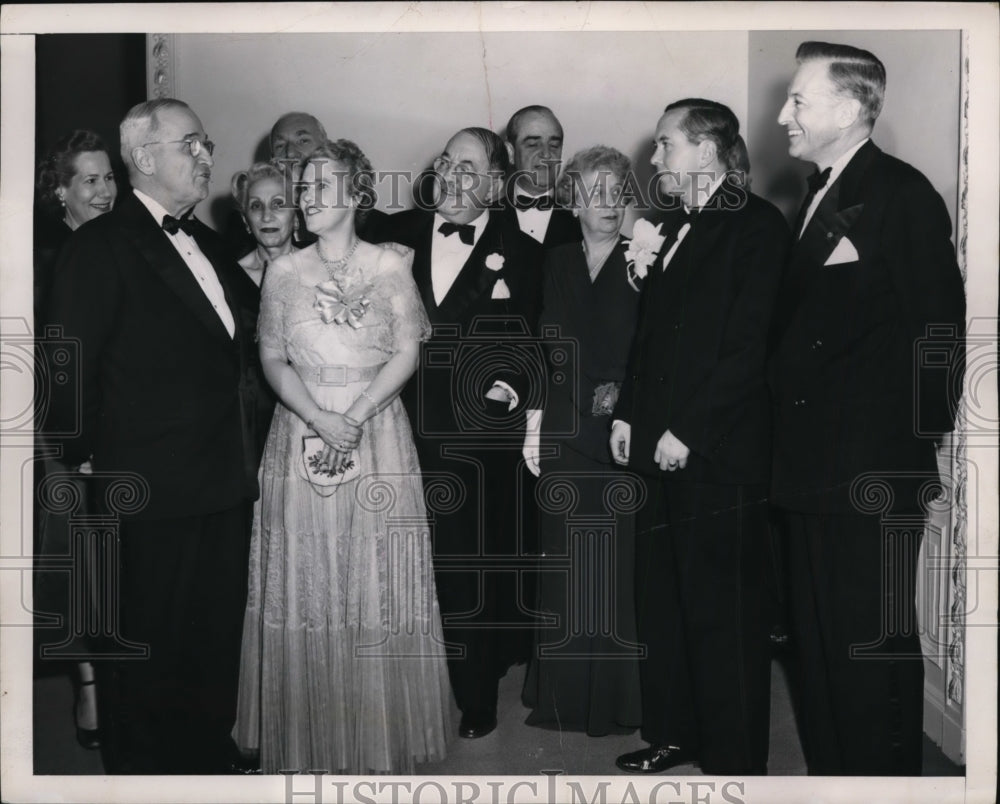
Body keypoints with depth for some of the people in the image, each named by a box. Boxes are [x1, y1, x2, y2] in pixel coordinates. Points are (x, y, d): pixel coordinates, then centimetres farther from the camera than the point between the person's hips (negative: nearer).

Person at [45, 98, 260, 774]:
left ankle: (210, 758, 35)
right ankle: (141, 770, 26)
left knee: (217, 648, 18)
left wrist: (240, 451, 13)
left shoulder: (206, 243, 13)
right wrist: (86, 466, -10)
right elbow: (69, 376, -12)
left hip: (225, 485, 7)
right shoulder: (100, 246, -10)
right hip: (151, 491, -7)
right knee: (150, 655, 8)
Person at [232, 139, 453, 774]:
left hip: (377, 433, -1)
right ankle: (308, 740, 18)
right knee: (305, 585, 4)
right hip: (301, 435, 1)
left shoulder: (389, 266, 1)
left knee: (378, 583, 3)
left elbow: (407, 353, -2)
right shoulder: (284, 273, 5)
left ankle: (382, 736, 18)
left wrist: (355, 416, -14)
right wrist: (318, 418, -14)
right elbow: (273, 358, 2)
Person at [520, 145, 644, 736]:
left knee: (618, 563, 0)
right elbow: (541, 350, 11)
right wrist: (534, 421, 6)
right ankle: (564, 693, 21)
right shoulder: (556, 263, 11)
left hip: (623, 437, -3)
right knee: (565, 564, 9)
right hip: (564, 433, 4)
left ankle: (617, 696, 14)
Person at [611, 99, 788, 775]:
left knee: (723, 612, 1)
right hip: (662, 446, 8)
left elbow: (747, 345, -15)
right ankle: (673, 733, 28)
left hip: (718, 453, -8)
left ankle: (734, 760, 15)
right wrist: (629, 413, 11)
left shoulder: (756, 224, -8)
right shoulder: (676, 226, 17)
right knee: (662, 603, 13)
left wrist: (687, 432, -16)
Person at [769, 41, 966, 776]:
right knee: (819, 639, 15)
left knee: (872, 641, 0)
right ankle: (829, 768, 29)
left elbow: (937, 327, -12)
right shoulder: (818, 198, 16)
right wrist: (791, 436, 8)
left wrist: (925, 434, -9)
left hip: (874, 467, -8)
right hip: (814, 466, 8)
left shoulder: (902, 192, -9)